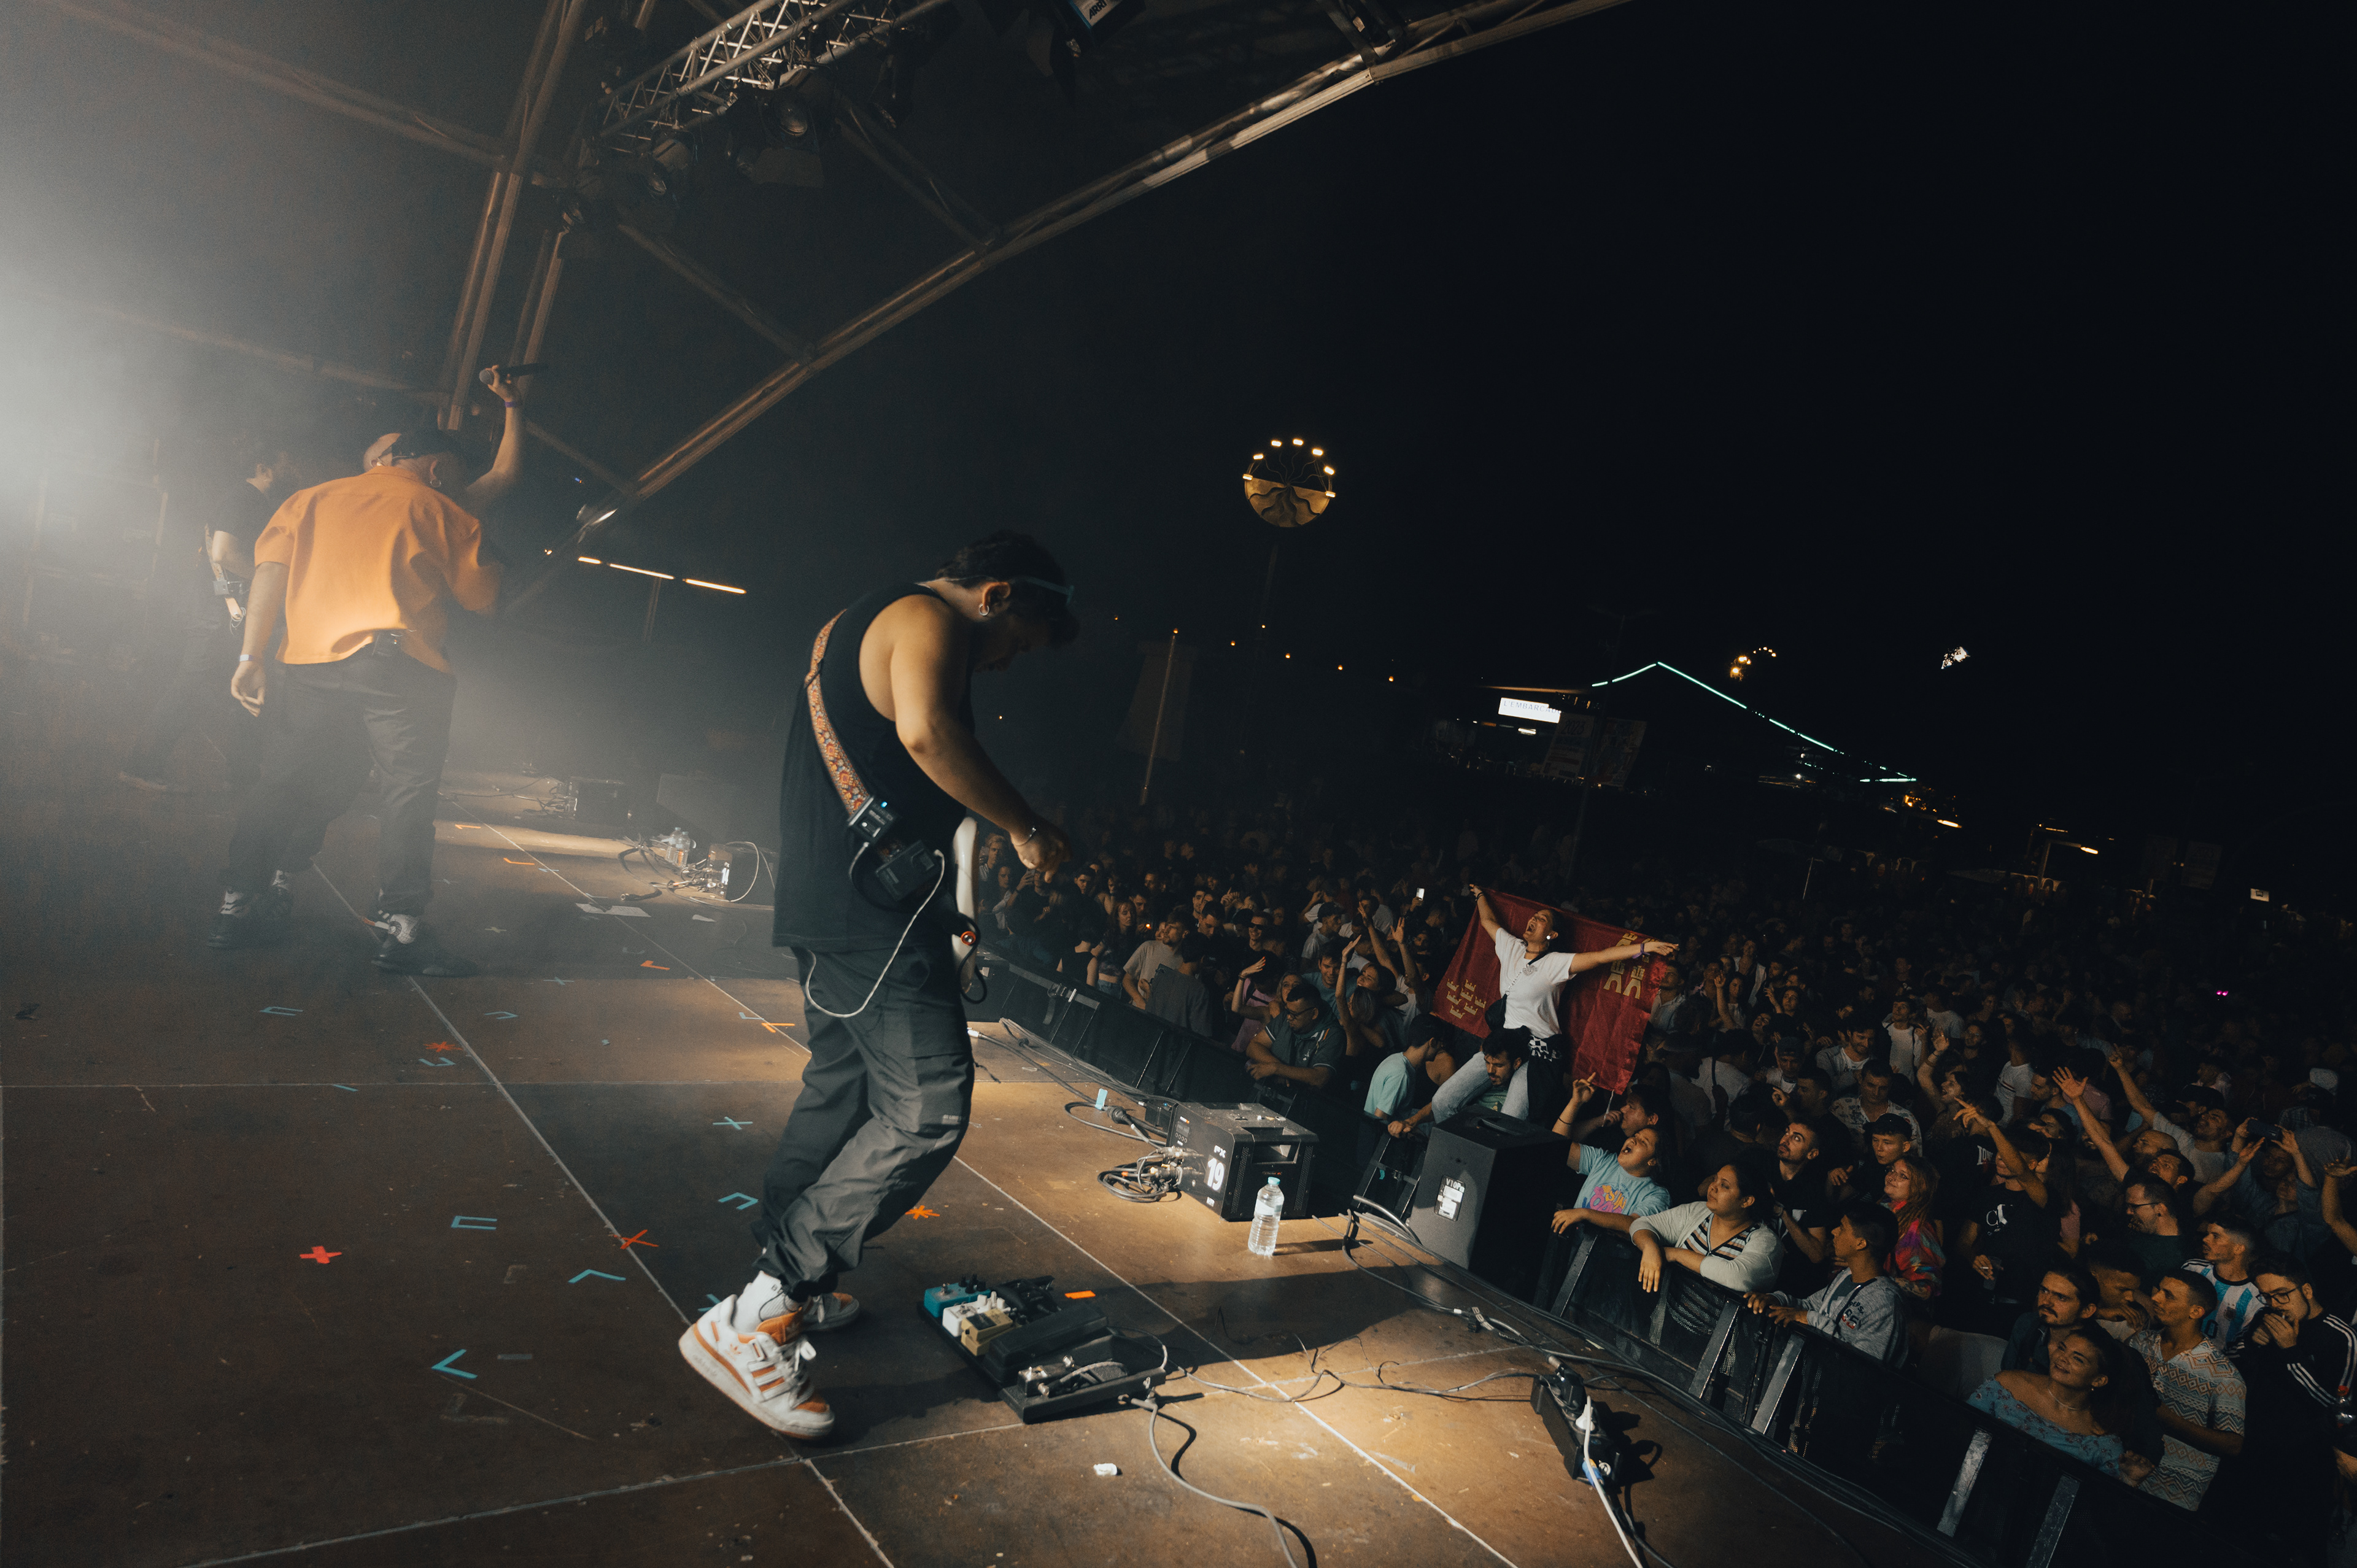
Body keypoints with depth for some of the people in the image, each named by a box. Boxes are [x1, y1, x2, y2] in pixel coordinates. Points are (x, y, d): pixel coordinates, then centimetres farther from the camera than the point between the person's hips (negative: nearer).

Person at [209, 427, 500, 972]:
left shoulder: (311, 498, 21)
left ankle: (237, 906, 18)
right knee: (410, 788, -1)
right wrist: (494, 567, 31)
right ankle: (400, 926, -6)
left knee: (285, 784, 14)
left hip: (307, 662, 5)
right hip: (395, 665, -4)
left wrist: (251, 655, 5)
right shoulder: (444, 513, 11)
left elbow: (270, 568, 9)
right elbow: (481, 598, 10)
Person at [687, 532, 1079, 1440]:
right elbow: (926, 732, -29)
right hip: (872, 907, -11)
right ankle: (755, 1321, -11)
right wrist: (1026, 828, -20)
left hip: (827, 896, 11)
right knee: (927, 1107, -13)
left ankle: (785, 1282, 32)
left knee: (844, 1087, 20)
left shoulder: (860, 624, 23)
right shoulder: (930, 621, -9)